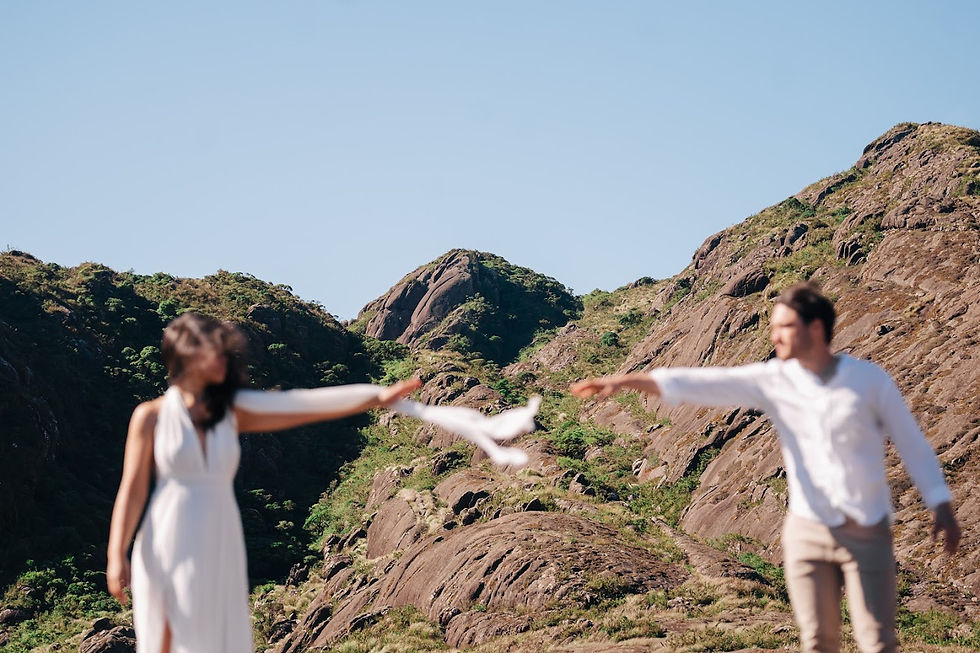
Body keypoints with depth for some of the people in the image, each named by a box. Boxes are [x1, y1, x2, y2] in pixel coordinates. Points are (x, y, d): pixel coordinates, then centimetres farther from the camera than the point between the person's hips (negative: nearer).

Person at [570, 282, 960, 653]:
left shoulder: (870, 379, -3)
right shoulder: (772, 380, 0)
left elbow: (912, 443, 4)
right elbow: (702, 384, -6)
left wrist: (942, 508, 2)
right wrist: (624, 381, -13)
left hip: (868, 535, -2)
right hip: (807, 532, 2)